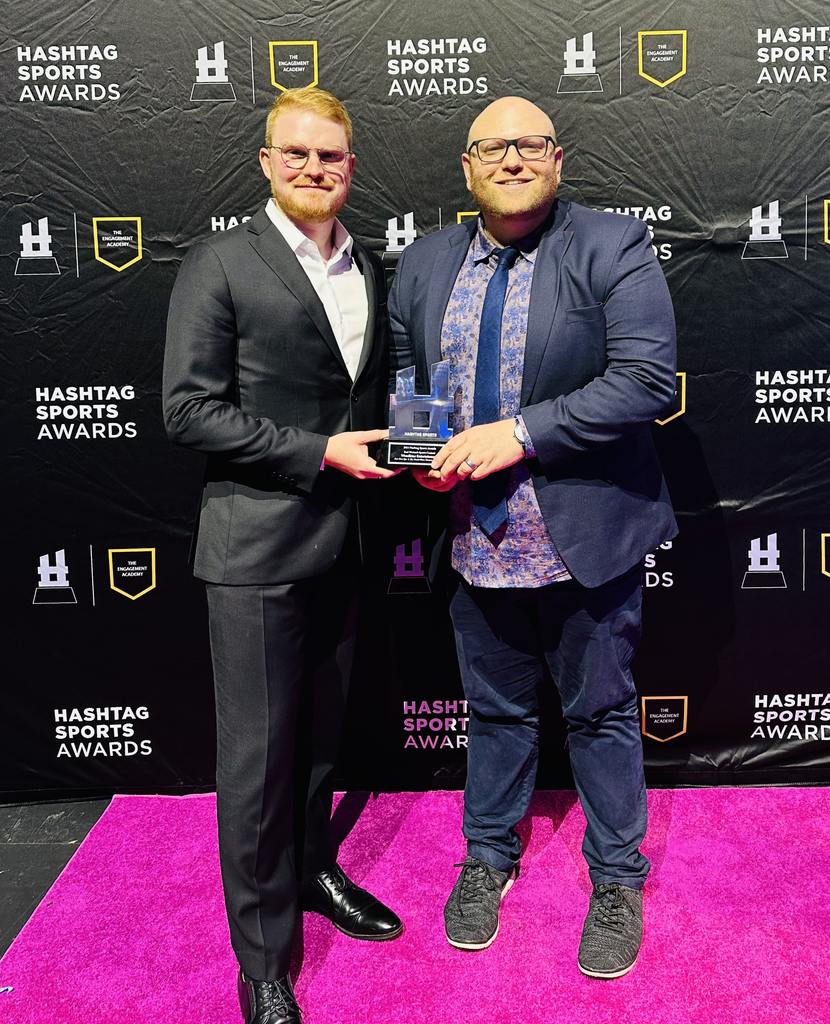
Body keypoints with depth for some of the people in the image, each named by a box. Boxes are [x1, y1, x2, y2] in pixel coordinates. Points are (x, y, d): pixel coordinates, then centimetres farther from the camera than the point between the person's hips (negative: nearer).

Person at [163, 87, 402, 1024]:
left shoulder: (368, 269, 11)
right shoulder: (219, 266, -8)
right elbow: (190, 410, -14)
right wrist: (320, 453, -18)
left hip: (339, 541, 6)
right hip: (256, 547, -6)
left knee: (320, 733, 21)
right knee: (258, 755, 3)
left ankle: (312, 871, 43)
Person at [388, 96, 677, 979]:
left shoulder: (613, 248, -8)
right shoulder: (423, 265, 6)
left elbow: (646, 379, -18)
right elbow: (406, 380, 16)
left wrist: (521, 433, -23)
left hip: (585, 536, -3)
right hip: (477, 540, 4)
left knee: (600, 711, 13)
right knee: (495, 708, 20)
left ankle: (616, 879, 34)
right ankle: (489, 855, 42)